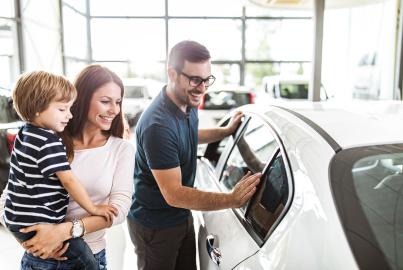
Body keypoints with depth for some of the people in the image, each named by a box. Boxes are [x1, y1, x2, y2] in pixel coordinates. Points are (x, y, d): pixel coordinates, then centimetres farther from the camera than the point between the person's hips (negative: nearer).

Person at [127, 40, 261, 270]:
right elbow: (173, 194, -31)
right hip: (154, 226, -8)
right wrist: (232, 200, -38)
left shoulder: (188, 103, -3)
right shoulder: (158, 125, -32)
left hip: (182, 216, 8)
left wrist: (226, 131, 17)